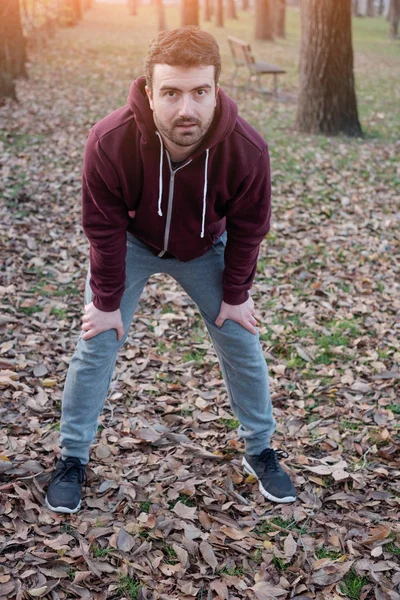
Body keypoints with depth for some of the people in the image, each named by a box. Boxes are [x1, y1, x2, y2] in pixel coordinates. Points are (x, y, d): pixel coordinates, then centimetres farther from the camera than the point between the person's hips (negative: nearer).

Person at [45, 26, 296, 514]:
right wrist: (108, 302, -14)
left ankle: (260, 451, 22)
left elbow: (247, 229, -14)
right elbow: (104, 229, -22)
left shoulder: (246, 149, -33)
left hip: (205, 250, 2)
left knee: (241, 341, 3)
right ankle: (72, 458, 12)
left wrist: (235, 295, -6)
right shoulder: (109, 142, -37)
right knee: (97, 344, -5)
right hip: (131, 243, -1)